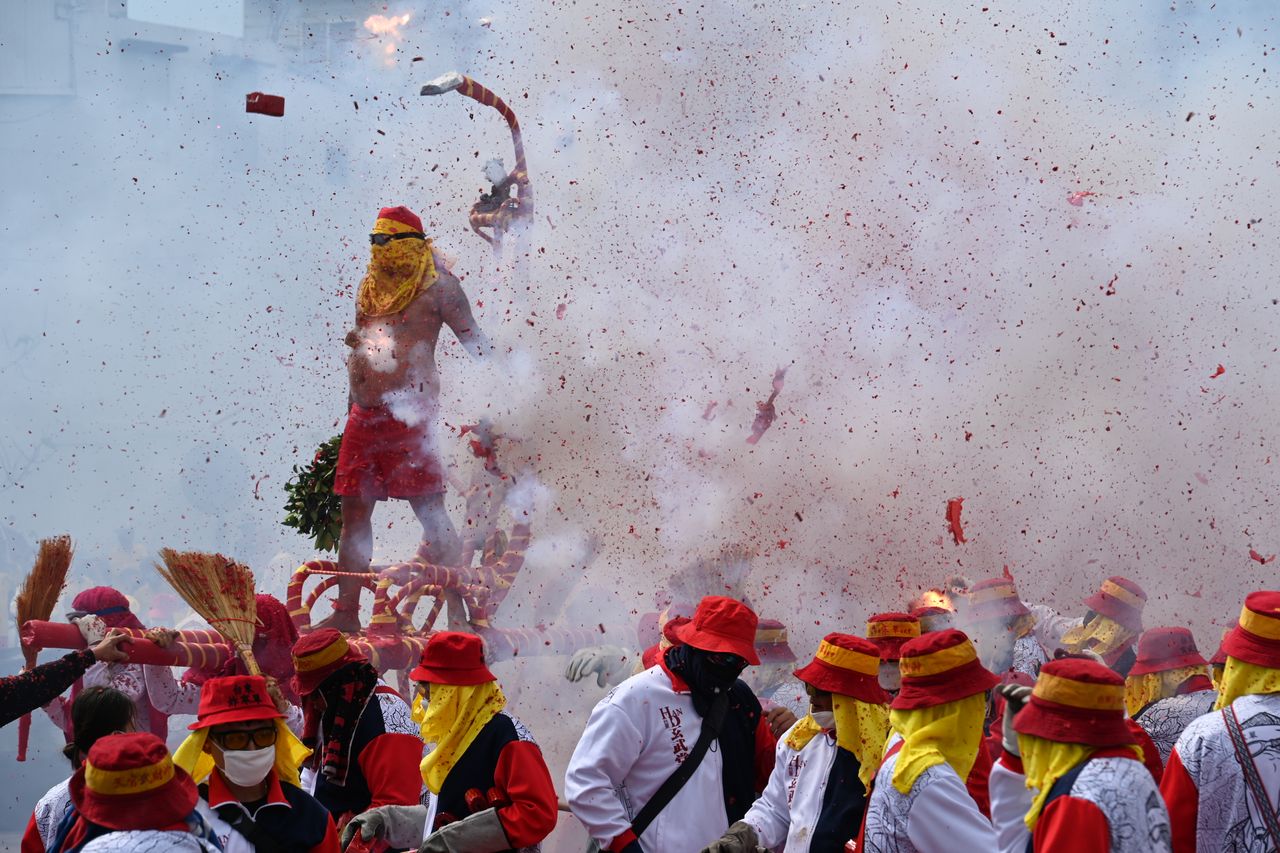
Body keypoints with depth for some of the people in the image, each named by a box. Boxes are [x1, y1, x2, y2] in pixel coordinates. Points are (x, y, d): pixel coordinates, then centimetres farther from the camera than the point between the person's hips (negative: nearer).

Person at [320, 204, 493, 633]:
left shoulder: (436, 284, -1)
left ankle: (458, 610, -7)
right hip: (364, 414, 7)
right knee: (354, 511, 9)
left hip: (409, 411, -7)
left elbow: (474, 341, -1)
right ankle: (346, 612, 16)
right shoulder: (369, 287, 19)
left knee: (430, 512, -9)